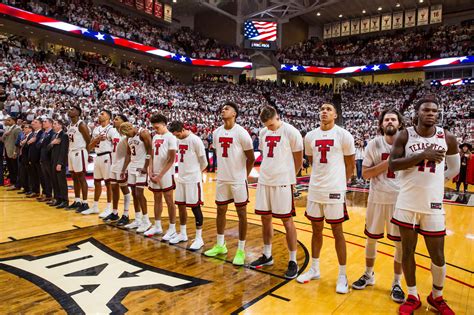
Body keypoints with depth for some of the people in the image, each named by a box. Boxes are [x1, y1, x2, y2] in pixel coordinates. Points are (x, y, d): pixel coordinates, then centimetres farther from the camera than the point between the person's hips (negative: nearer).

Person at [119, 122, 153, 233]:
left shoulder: (143, 133, -14)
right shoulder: (129, 137, 11)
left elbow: (149, 151, -16)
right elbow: (128, 154, 16)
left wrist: (145, 167, -20)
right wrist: (124, 169, 12)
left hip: (142, 167, -8)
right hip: (132, 166, 8)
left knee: (139, 194, -9)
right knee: (134, 194, 9)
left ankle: (146, 221, 2)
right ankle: (138, 220, 19)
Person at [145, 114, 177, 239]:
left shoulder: (171, 137, -11)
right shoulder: (155, 137, 11)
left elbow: (171, 159, -15)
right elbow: (153, 156, 14)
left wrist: (160, 175, -15)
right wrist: (151, 172, 1)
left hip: (166, 175, -7)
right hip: (155, 174, 7)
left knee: (169, 201, 1)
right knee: (157, 200, 14)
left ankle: (172, 229, 10)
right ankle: (157, 226, 26)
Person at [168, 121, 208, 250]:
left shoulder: (195, 140, -15)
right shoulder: (179, 140, 8)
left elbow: (203, 161, -9)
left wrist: (197, 172, 6)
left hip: (193, 179, -7)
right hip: (181, 178, 7)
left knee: (195, 207, -1)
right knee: (181, 206, 13)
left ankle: (199, 238, 9)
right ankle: (182, 234, 28)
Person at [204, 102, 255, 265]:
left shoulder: (241, 133, -12)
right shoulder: (216, 133, 5)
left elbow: (251, 158, -6)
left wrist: (244, 175, 1)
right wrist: (223, 170, 14)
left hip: (238, 179, -6)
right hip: (222, 179, 6)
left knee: (241, 213, 3)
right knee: (220, 210, 13)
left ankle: (241, 250, 13)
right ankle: (220, 245, 29)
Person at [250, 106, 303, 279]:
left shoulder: (291, 132, -9)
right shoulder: (263, 132, 9)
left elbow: (298, 159, -3)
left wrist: (288, 176, 4)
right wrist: (267, 172, 13)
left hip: (283, 182, -6)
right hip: (264, 181, 6)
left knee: (287, 220, 0)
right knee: (265, 218, 12)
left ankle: (293, 261, 13)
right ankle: (267, 255, 28)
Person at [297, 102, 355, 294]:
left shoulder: (343, 135, -6)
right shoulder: (310, 136, 6)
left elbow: (350, 163, 2)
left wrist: (341, 182, 8)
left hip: (335, 190, -4)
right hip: (315, 190, 4)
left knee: (337, 231, 5)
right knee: (316, 229, 15)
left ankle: (342, 275, 19)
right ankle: (314, 269, 30)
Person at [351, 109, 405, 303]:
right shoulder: (374, 144, -3)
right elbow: (365, 173, -7)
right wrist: (387, 163, -16)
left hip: (400, 199, 0)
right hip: (377, 198, 1)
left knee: (401, 243, 5)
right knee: (371, 238, 13)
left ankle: (397, 283, 23)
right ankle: (369, 275, 32)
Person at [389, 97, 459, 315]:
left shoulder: (448, 139, 1)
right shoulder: (405, 136, -4)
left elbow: (454, 168, 14)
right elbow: (392, 165, -13)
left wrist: (434, 180, 5)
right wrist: (422, 155, -21)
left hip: (433, 205, 1)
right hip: (407, 203, -1)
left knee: (438, 256, 9)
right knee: (407, 251, 9)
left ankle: (437, 297, 34)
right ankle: (412, 296, 28)